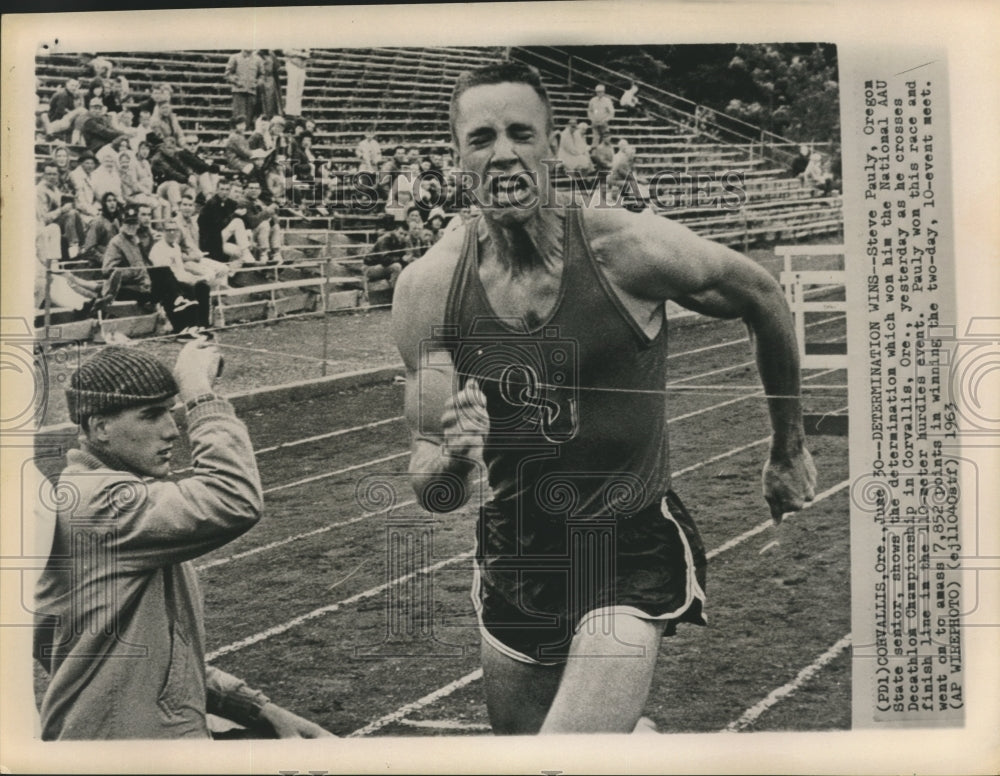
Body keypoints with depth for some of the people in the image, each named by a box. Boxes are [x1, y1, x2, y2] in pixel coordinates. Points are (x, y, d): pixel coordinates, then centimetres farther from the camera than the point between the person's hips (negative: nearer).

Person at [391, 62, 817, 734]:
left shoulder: (629, 249, -16)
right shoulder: (428, 288, -10)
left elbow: (764, 299, 3)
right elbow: (432, 496, -6)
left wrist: (790, 450, 12)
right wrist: (450, 460, -31)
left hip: (633, 557, -3)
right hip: (513, 561, 4)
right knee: (514, 738, 23)